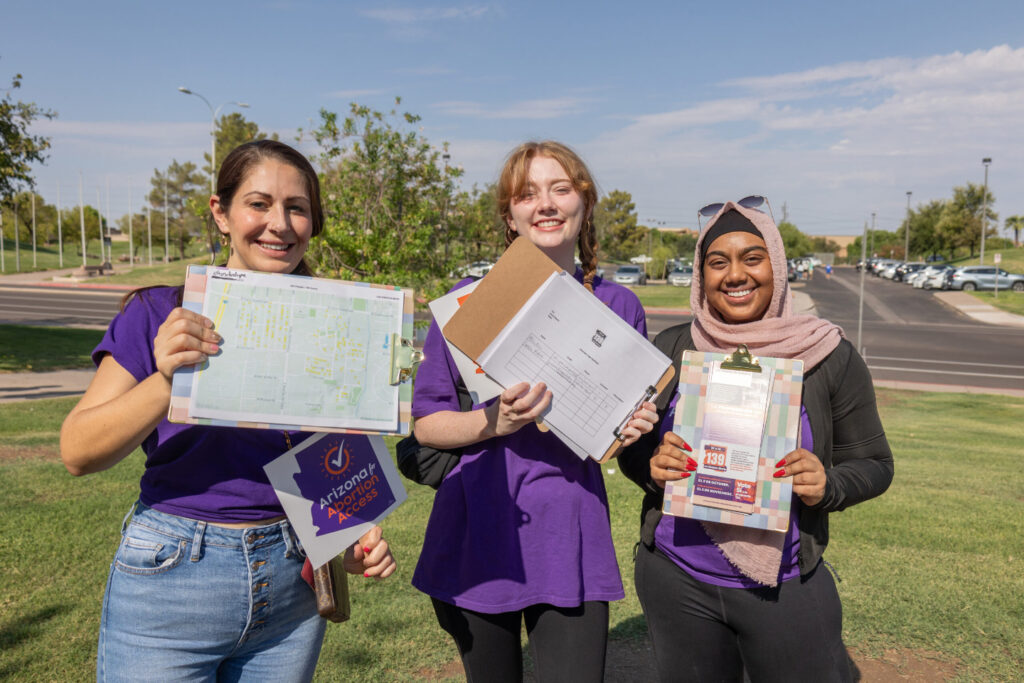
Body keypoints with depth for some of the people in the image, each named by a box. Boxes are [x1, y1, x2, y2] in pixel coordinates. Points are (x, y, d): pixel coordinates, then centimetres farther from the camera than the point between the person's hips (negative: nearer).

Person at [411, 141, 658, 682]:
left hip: (569, 537, 0)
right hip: (476, 531, 0)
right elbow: (425, 423, -1)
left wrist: (632, 429, -8)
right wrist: (494, 422, -19)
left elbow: (633, 419, 15)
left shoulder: (619, 306, 4)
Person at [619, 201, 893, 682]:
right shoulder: (669, 348, -2)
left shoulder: (830, 357, -5)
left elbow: (873, 463, 1)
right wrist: (652, 466, -17)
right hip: (676, 580, 2)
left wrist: (827, 486, -20)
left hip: (786, 585, -1)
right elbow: (631, 447, 5)